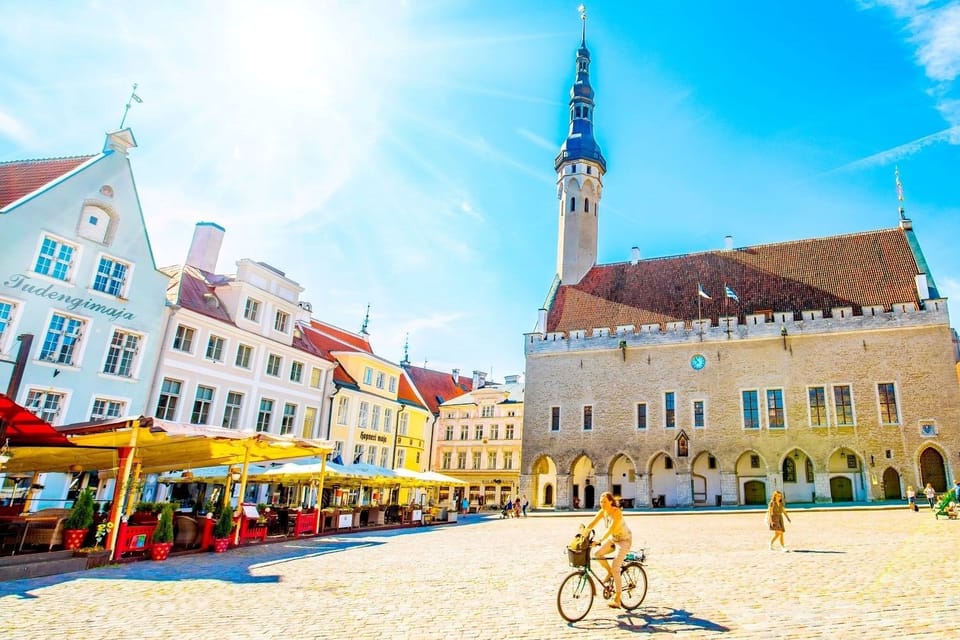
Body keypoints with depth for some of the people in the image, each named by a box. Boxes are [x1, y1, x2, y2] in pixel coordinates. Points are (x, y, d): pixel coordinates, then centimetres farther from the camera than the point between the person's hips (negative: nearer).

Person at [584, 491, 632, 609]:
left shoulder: (617, 513, -28)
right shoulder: (602, 512, -8)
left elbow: (610, 529, -40)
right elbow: (591, 524, -12)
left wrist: (599, 540, -50)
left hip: (624, 540, -7)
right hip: (613, 538, 7)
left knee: (615, 569, -15)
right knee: (597, 554, -14)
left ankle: (617, 601, -6)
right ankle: (609, 572, 13)